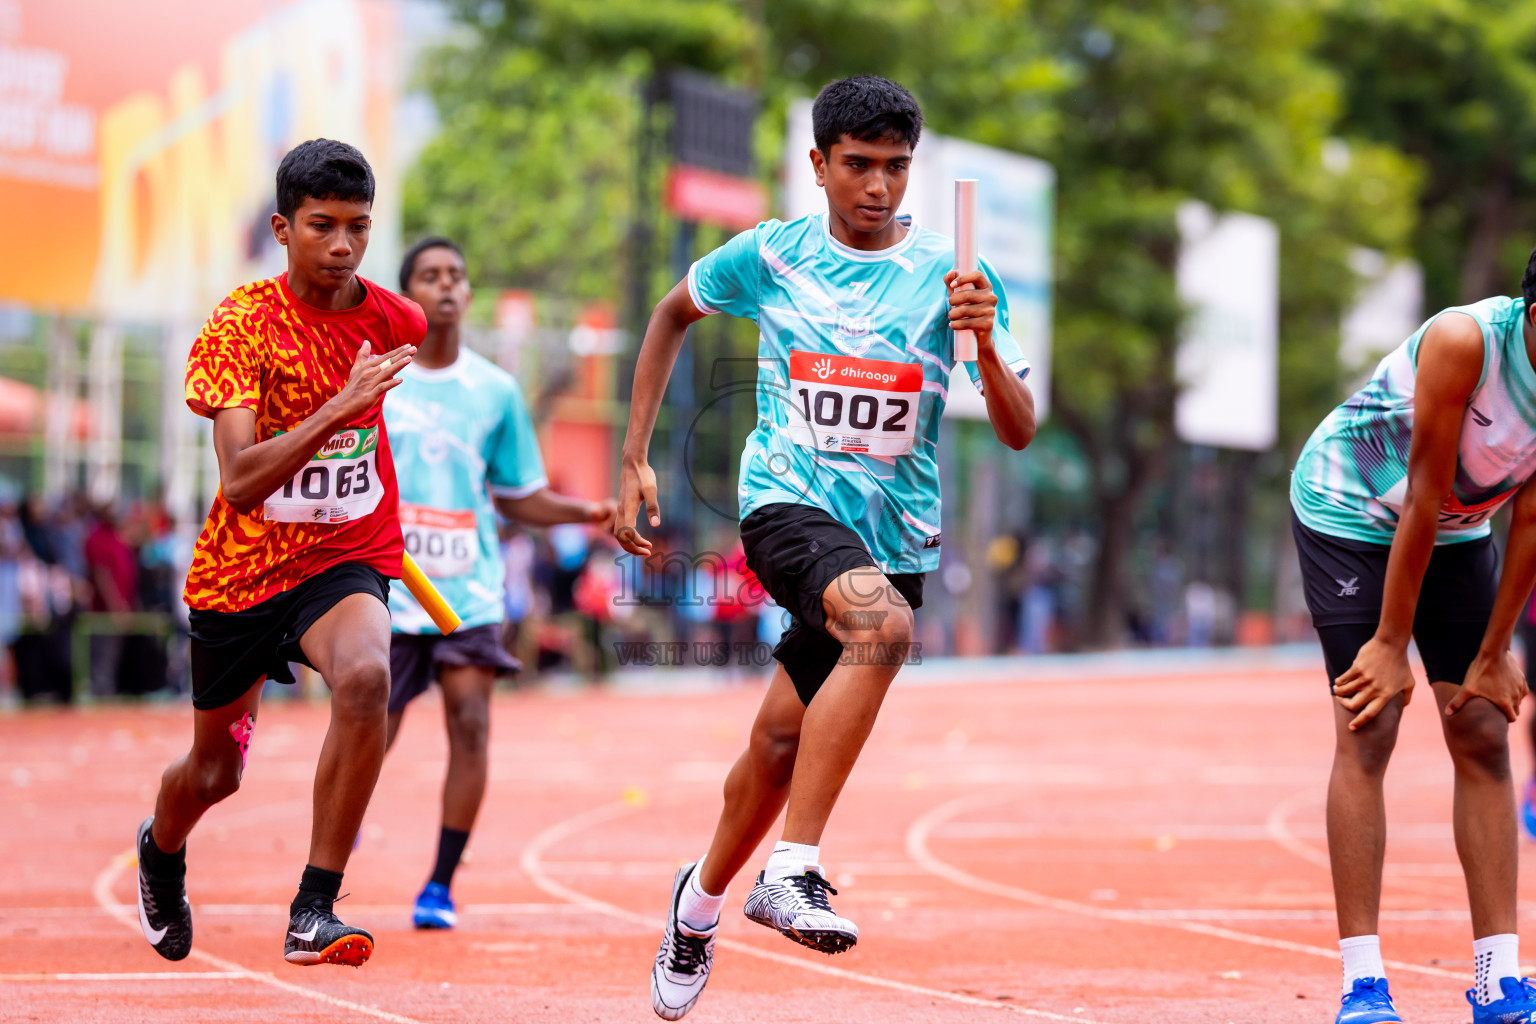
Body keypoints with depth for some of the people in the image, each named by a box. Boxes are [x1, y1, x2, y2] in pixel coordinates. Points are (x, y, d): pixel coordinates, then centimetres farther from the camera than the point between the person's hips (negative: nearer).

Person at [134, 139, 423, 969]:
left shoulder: (391, 321, -6)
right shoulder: (241, 325, -18)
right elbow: (240, 483, -29)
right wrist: (339, 407, -39)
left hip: (345, 559, 1)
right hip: (241, 567, -1)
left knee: (365, 676, -34)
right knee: (215, 769, 16)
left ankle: (313, 913, -26)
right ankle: (161, 850, 56)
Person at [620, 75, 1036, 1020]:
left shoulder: (952, 275, -3)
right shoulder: (770, 255, -1)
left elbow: (1020, 432, -7)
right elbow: (674, 314, 19)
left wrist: (986, 345, -27)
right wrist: (635, 461, 16)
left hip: (896, 536, 3)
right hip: (788, 504, -3)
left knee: (784, 740, 9)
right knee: (884, 625, -34)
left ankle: (703, 898, 38)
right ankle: (794, 871, -34)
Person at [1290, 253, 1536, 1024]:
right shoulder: (1464, 341, -33)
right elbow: (1424, 497, -28)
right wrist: (1390, 644, -24)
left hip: (1458, 530, 6)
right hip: (1347, 511, -6)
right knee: (1367, 732, -14)